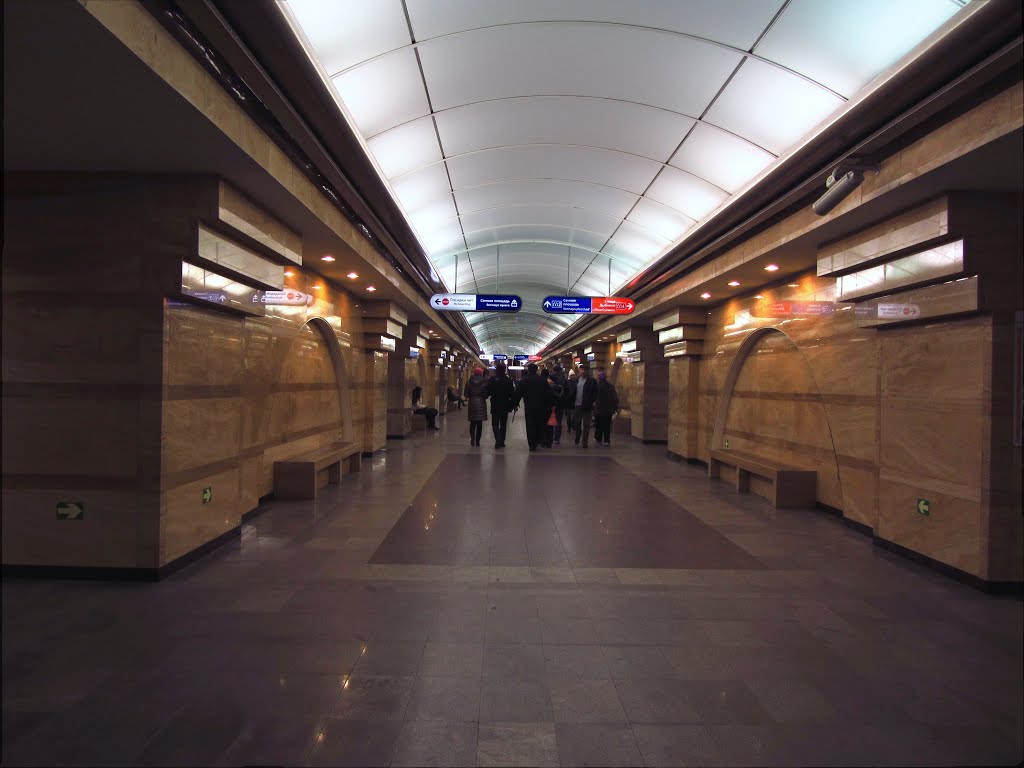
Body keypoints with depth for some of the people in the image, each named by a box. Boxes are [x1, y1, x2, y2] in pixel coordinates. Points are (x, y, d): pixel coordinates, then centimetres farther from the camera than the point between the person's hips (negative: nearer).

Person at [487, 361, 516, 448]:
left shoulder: (492, 380, -10)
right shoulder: (509, 380, -5)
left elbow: (488, 393, -6)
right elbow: (512, 394, -4)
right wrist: (512, 404, 7)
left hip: (495, 406, -2)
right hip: (505, 406, 2)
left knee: (495, 424, 2)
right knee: (503, 424, 14)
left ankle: (498, 440, -18)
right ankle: (501, 442, 17)